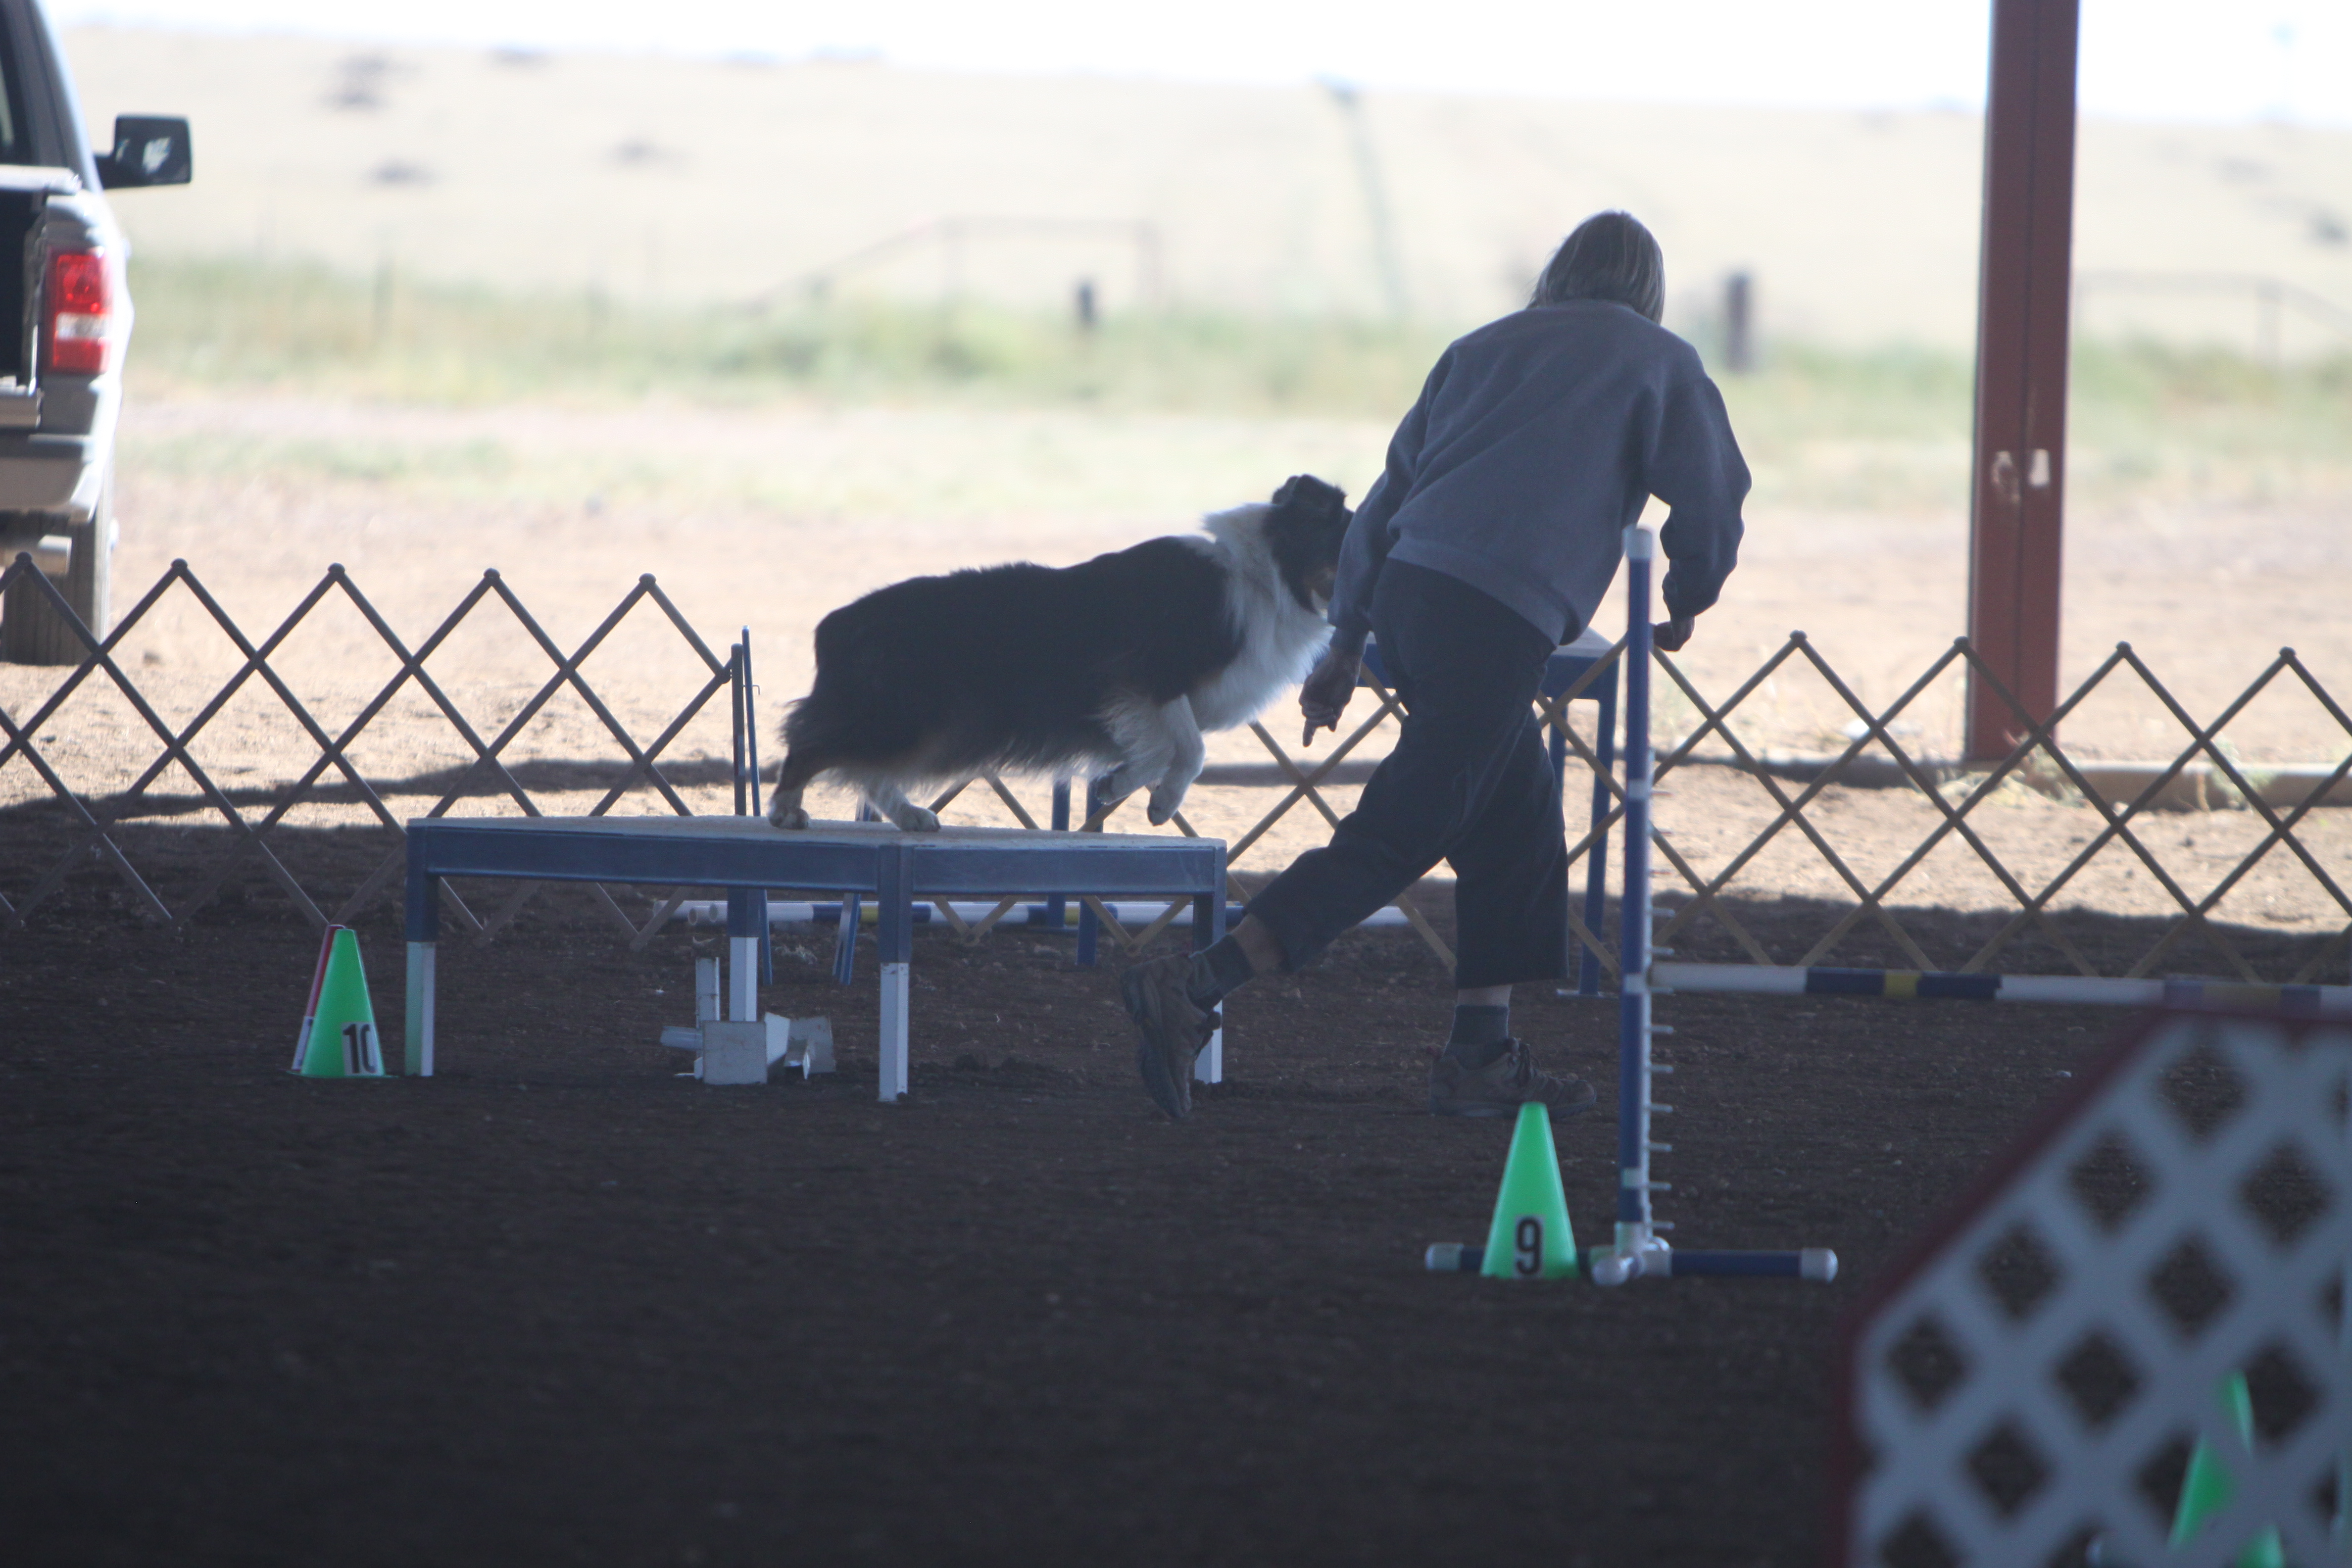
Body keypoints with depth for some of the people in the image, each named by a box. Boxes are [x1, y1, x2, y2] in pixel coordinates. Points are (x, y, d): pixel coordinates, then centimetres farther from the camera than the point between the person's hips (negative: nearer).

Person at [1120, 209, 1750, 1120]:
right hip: (1500, 617, -7)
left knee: (1518, 821, 19)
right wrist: (1685, 606, 30)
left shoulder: (1484, 347, 26)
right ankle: (1195, 990, -22)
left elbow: (1390, 494, 23)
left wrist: (1345, 644, 24)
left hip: (1408, 593, 7)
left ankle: (1481, 1057, 16)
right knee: (1396, 838, -9)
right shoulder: (1658, 362, 13)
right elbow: (1711, 500, 10)